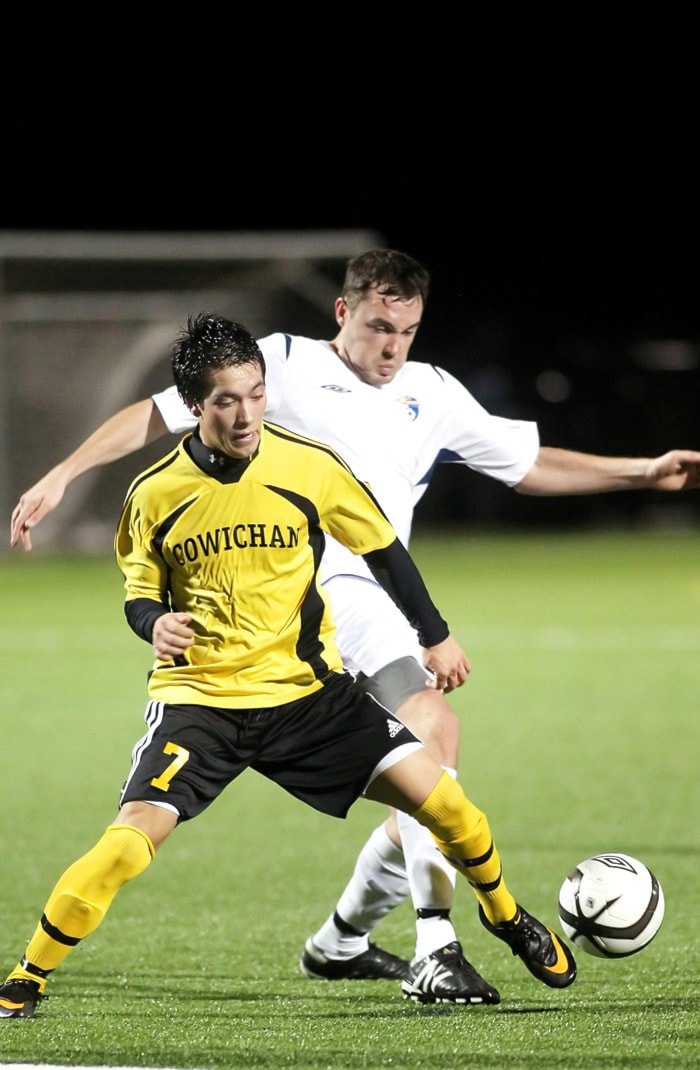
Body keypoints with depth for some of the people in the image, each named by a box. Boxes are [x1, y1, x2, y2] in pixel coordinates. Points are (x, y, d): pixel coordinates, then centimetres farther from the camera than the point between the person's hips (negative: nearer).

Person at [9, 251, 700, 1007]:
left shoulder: (433, 396, 17)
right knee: (432, 726, -27)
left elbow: (530, 465, 25)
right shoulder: (284, 366, 2)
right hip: (324, 593, -8)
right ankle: (436, 953, -33)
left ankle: (341, 943, 30)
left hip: (380, 606, 8)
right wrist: (61, 476, -2)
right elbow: (159, 414, 5)